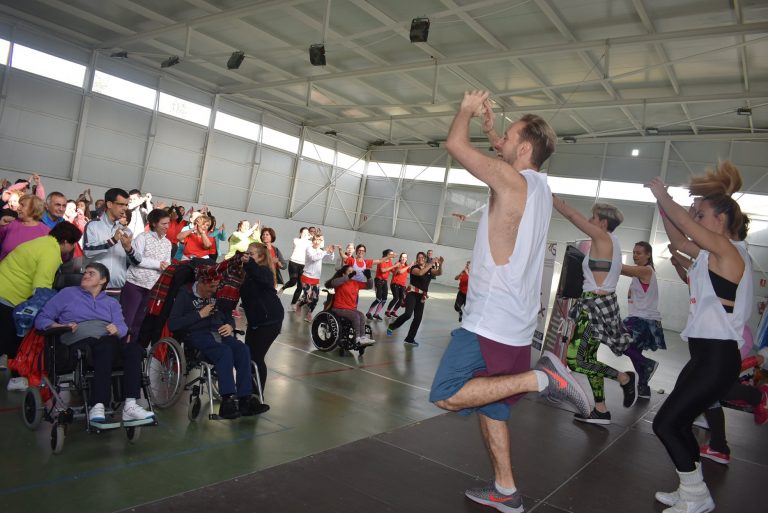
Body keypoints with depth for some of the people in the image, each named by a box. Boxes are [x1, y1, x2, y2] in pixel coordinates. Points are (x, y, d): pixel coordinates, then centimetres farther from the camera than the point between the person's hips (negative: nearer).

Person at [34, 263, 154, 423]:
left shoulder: (112, 303, 29)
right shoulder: (68, 293, 24)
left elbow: (123, 327, 11)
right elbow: (41, 319, 14)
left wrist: (116, 330, -13)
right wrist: (62, 326, -5)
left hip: (109, 341, 3)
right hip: (80, 341, -3)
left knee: (134, 348, -32)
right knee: (106, 346, -39)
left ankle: (130, 405, -41)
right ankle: (97, 407, -46)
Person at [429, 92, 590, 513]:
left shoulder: (511, 180, -13)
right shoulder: (537, 187, 13)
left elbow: (455, 144, -13)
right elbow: (505, 156, 34)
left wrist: (467, 109, 5)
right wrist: (490, 126, 26)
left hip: (491, 320, -10)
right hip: (512, 321, 10)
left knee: (447, 396, -10)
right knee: (488, 404, 17)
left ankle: (539, 378, -12)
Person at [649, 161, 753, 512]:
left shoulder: (727, 249, -12)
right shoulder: (715, 255, 13)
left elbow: (683, 222, -17)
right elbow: (678, 239, 21)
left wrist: (661, 194, -1)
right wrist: (661, 204, 11)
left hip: (718, 357, -10)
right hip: (706, 354, 10)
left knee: (666, 423, -5)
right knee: (678, 423, 15)